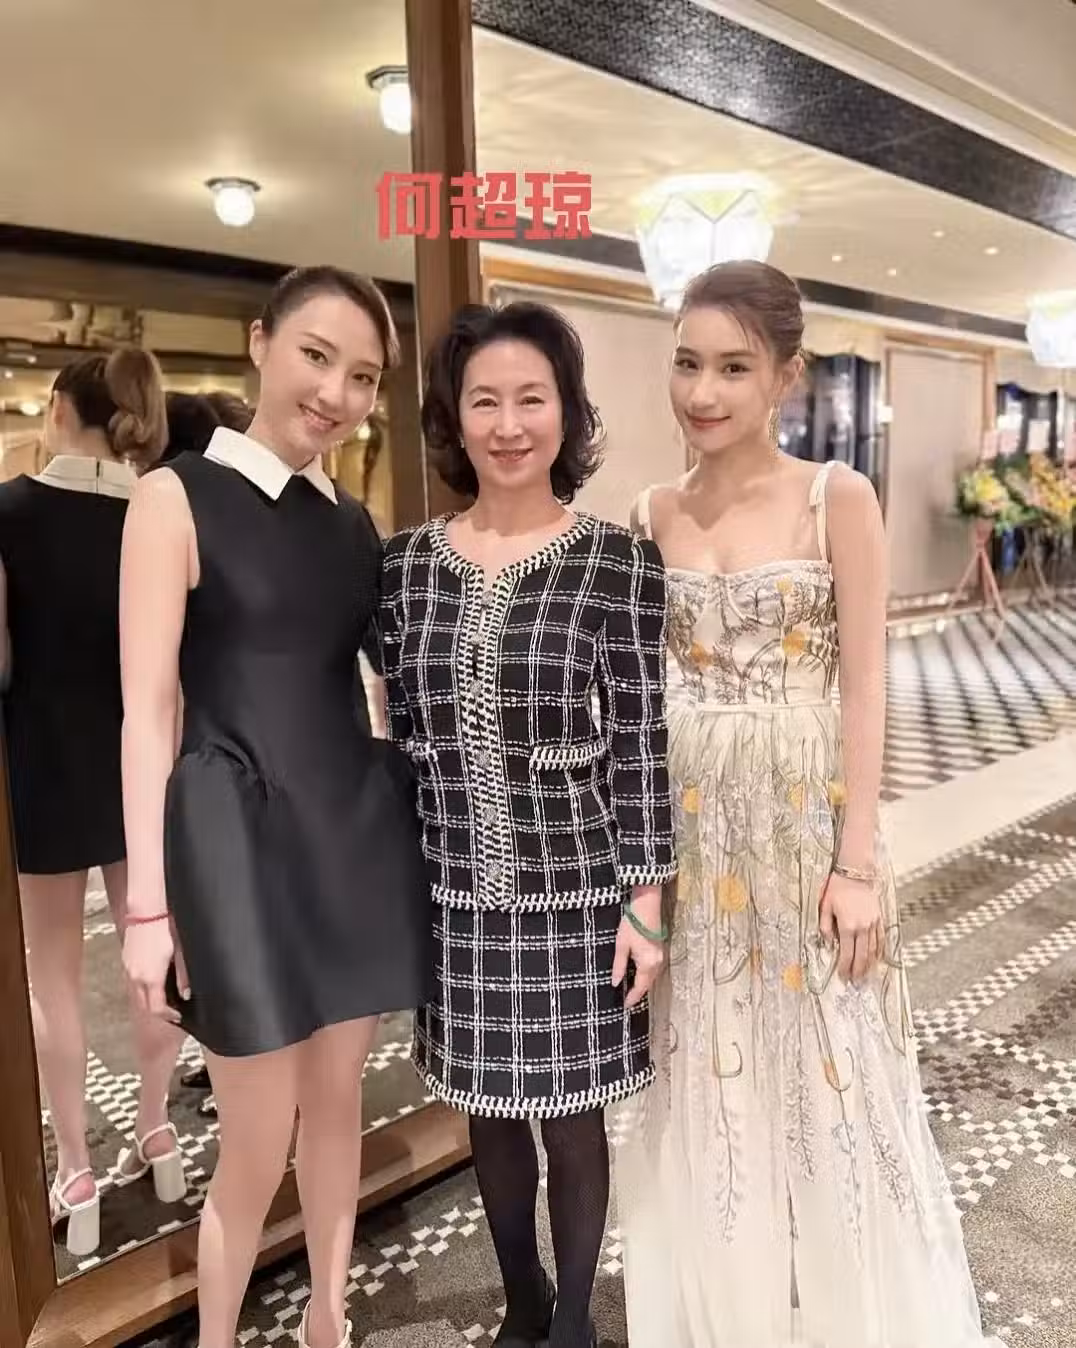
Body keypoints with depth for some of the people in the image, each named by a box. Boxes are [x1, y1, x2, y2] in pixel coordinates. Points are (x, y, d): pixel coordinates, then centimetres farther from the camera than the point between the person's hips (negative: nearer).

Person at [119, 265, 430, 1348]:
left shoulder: (355, 523, 11)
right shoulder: (177, 496, -6)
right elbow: (148, 710, -9)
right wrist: (149, 902, -12)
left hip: (358, 825, 5)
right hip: (241, 834, -5)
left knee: (339, 1100, 18)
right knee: (258, 1142, 5)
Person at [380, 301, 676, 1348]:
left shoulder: (621, 563, -8)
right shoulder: (406, 562, 0)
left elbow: (640, 743, -7)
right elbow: (401, 737, 4)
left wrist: (645, 896, -7)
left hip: (574, 888, -3)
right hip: (454, 893, 3)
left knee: (571, 1117, 14)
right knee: (490, 1115, 19)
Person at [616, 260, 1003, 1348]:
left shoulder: (839, 498, -6)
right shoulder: (654, 514, 3)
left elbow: (864, 687, -8)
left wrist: (858, 861, -11)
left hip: (805, 817, -3)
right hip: (690, 826, 3)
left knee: (823, 1069, 10)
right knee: (709, 1076, 15)